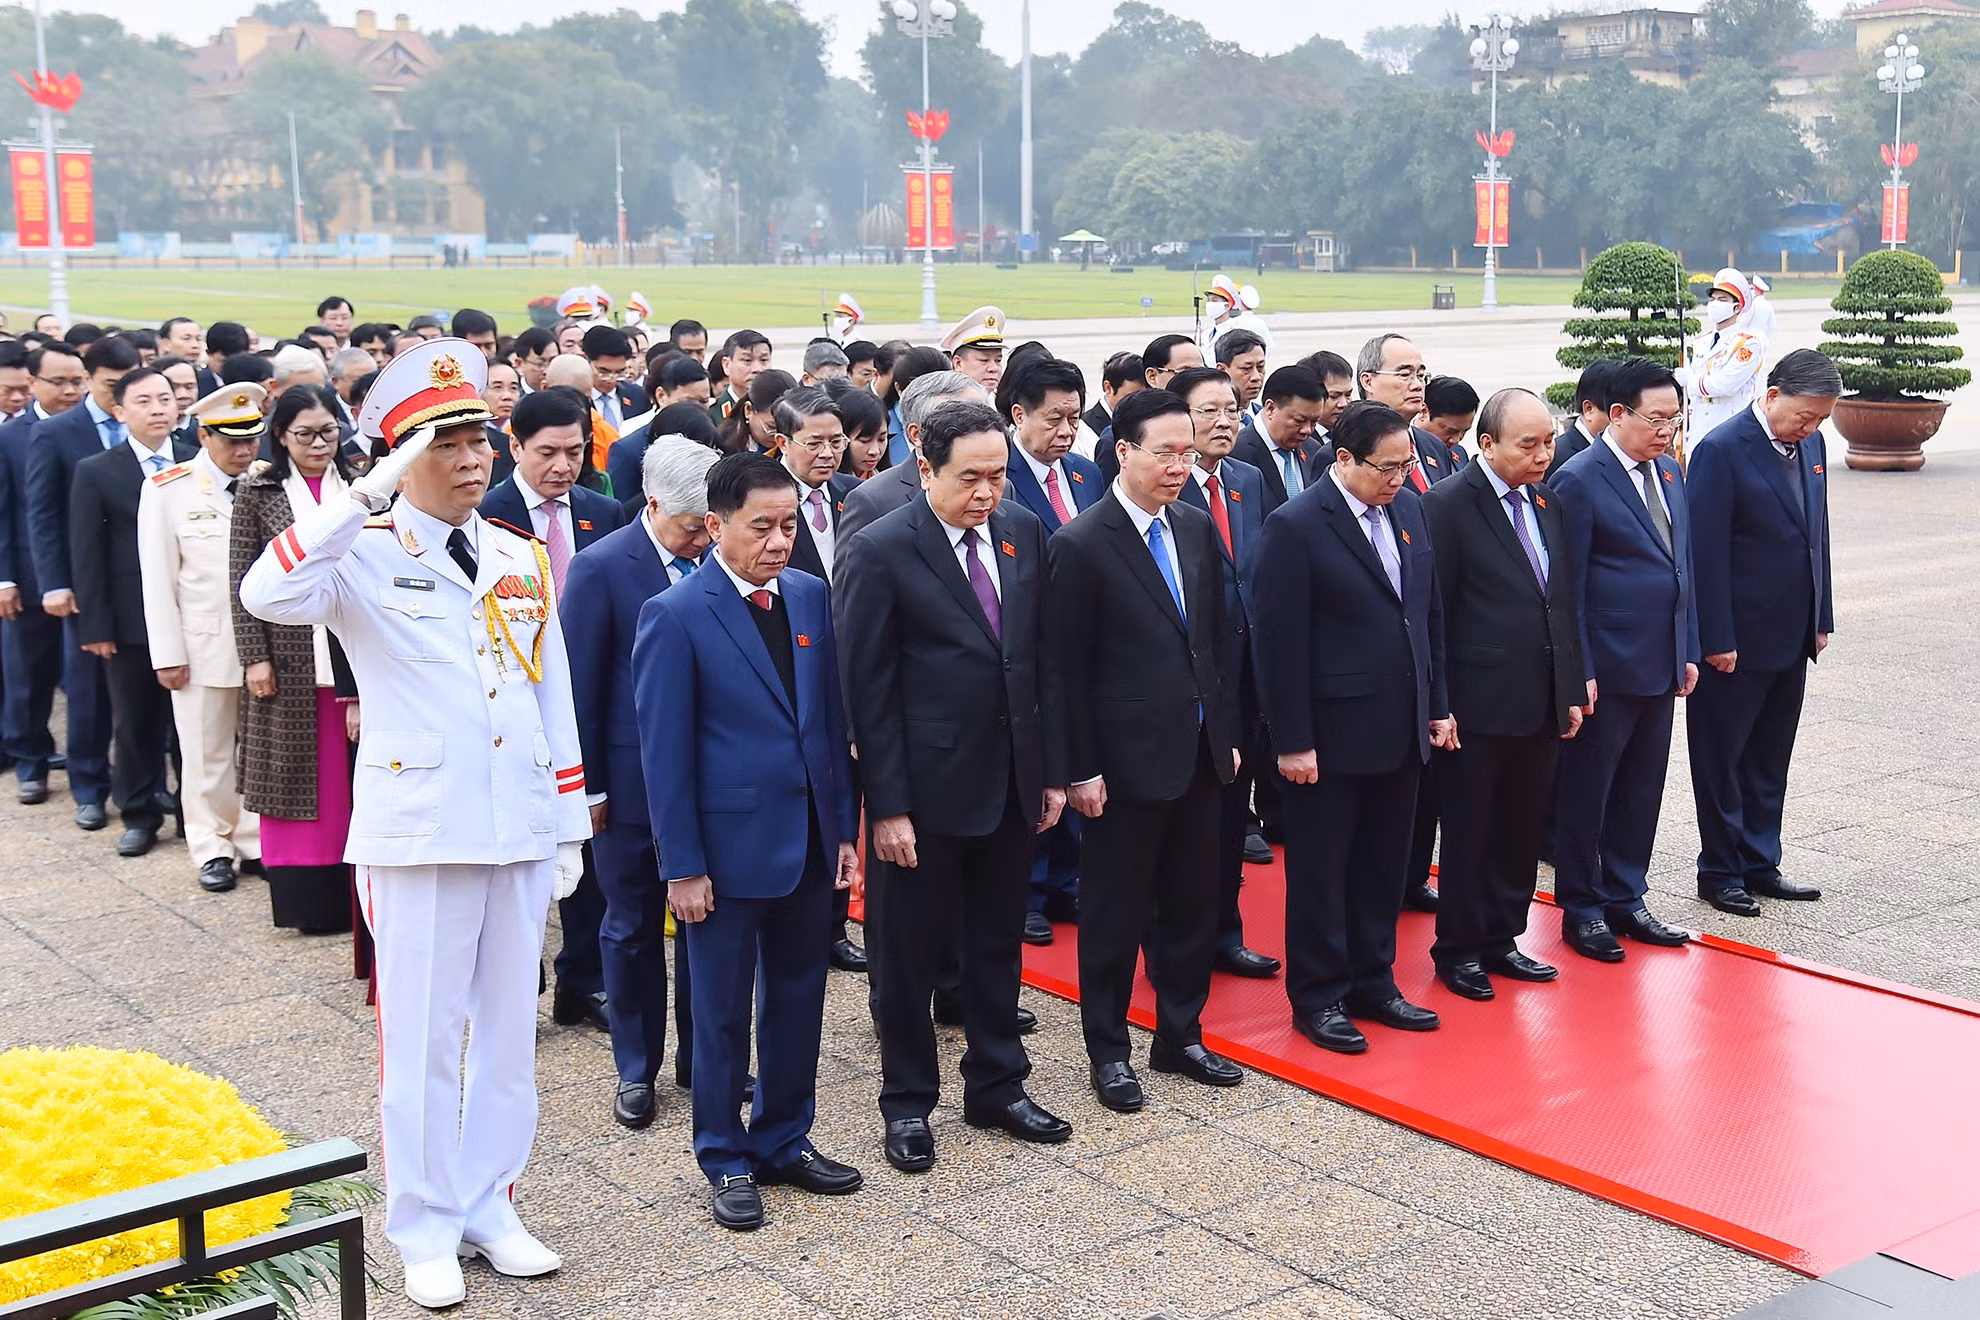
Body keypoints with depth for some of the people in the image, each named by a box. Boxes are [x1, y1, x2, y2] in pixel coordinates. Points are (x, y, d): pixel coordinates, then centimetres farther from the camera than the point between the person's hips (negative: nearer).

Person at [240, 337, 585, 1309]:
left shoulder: (522, 558, 9)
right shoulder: (365, 555, -5)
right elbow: (266, 596, -27)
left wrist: (570, 824, 11)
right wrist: (368, 496, -30)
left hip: (520, 829, 5)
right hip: (418, 832, -5)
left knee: (508, 1028, 12)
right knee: (421, 1036, 5)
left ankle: (489, 1208, 27)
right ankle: (426, 1229, 20)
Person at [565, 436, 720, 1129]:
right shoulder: (601, 566, -11)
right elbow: (581, 684, -8)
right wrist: (588, 787, -8)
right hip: (632, 780, -3)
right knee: (633, 928, 11)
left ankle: (700, 1056, 29)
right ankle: (636, 1069, 27)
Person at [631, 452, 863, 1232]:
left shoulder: (811, 597, 4)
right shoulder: (675, 617, -12)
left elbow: (831, 718, 9)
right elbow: (664, 750, -11)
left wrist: (845, 827, 7)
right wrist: (682, 865, -11)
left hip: (809, 841, 5)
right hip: (729, 846, -5)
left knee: (798, 1001, 15)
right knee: (722, 1013, 9)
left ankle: (785, 1142, 32)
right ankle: (727, 1160, 24)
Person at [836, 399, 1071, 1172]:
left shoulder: (1023, 534, 4)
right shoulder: (880, 552, -13)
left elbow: (1043, 659, 9)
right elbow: (868, 689, -13)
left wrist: (1053, 769, 7)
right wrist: (886, 806, -15)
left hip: (1010, 783, 5)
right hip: (924, 790, -5)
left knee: (998, 943, 18)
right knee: (909, 954, 9)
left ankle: (997, 1088, 33)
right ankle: (907, 1102, 26)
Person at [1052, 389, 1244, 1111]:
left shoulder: (1198, 528, 7)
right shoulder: (1082, 544, -13)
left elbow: (1218, 638, 13)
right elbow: (1070, 667, -12)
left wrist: (1229, 731, 11)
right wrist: (1081, 769, -12)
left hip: (1200, 752, 6)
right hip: (1129, 756, -6)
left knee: (1192, 903, 15)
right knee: (1115, 912, 7)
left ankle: (1179, 1036, 30)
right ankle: (1108, 1051, 21)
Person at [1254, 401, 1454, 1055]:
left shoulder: (1410, 510, 7)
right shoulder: (1295, 526, -14)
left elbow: (1430, 614, 14)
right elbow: (1280, 643, -15)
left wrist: (1437, 705, 12)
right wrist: (1292, 742, -15)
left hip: (1401, 730, 6)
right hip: (1332, 735, -6)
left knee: (1383, 866, 15)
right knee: (1321, 871, 6)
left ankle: (1373, 983, 29)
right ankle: (1318, 998, 19)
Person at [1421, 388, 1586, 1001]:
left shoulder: (1547, 502, 10)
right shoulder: (1448, 505, -12)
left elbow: (1564, 601, 15)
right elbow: (1432, 612, -12)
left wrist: (1573, 688, 12)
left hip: (1543, 705, 7)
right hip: (1481, 704, -6)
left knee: (1521, 831, 14)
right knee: (1468, 833, 6)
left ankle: (1501, 939, 28)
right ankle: (1458, 949, 20)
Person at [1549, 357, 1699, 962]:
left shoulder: (1668, 471, 11)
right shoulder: (1579, 480, -12)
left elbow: (1682, 566, 17)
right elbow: (1567, 587, -13)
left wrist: (1688, 651, 14)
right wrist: (1578, 673, -15)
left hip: (1660, 666, 7)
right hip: (1608, 669, -7)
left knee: (1642, 792, 14)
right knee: (1586, 793, 5)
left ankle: (1625, 899, 27)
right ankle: (1581, 908, 17)